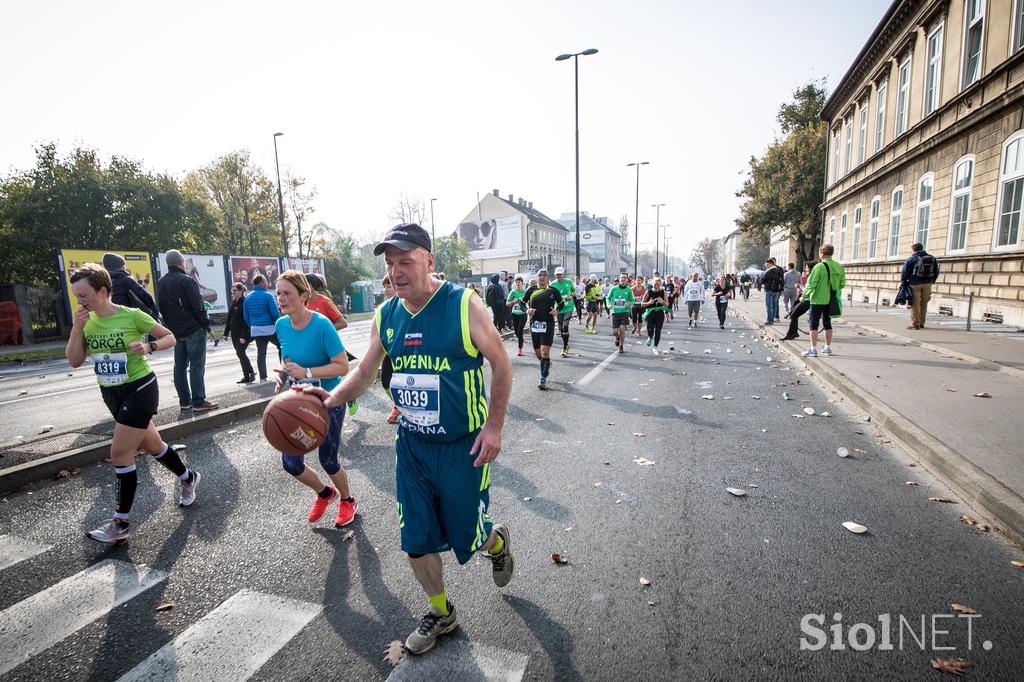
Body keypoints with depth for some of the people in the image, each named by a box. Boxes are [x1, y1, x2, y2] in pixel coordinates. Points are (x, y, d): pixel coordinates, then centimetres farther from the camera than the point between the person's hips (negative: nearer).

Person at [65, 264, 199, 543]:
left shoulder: (132, 315, -14)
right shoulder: (87, 321, 2)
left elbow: (170, 337, -6)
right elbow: (75, 361, -1)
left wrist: (149, 347, -25)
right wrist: (77, 328, -12)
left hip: (139, 389, -6)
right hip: (111, 393, 7)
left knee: (120, 454, -7)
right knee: (152, 446, 17)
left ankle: (120, 524, 6)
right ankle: (188, 478, 40)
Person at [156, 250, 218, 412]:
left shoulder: (161, 283, 12)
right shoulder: (186, 281, -12)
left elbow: (161, 308, 16)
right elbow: (198, 307, -16)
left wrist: (172, 326, 18)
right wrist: (206, 324, -7)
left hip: (176, 331, 8)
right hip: (194, 330, -8)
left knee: (180, 366, 11)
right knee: (197, 366, -6)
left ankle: (184, 401, 16)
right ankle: (199, 402, -6)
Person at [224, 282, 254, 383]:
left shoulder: (245, 302, -12)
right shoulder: (233, 303, 13)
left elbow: (246, 321, -17)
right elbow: (229, 318, 17)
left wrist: (244, 336, -21)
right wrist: (226, 332, 14)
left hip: (244, 333, -8)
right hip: (235, 333, 8)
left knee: (240, 353, -13)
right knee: (240, 354, 8)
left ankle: (250, 374, 0)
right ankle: (247, 376, 15)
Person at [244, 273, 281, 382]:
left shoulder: (248, 298, 8)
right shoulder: (267, 295, -10)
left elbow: (246, 317, 11)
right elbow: (275, 313, -13)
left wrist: (252, 327, 20)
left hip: (256, 329, 5)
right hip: (270, 328, -5)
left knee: (261, 353, 7)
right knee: (281, 347, 11)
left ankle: (262, 377, 6)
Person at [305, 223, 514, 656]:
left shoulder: (463, 304, -16)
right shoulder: (385, 315, -1)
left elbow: (501, 364, -11)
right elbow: (366, 370, 8)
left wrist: (493, 426, -15)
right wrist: (332, 398, -11)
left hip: (463, 446, -5)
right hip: (411, 445, 5)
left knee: (468, 539, 9)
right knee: (416, 540, 13)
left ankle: (497, 543, 47)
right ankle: (440, 613, 40)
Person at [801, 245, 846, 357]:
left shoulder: (819, 267, -15)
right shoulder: (839, 267, 4)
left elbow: (811, 284, -16)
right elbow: (842, 284, 9)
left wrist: (805, 295, -6)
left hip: (818, 299, -6)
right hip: (831, 301, 6)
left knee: (814, 324, -1)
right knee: (827, 324, 16)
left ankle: (813, 349, -3)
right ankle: (827, 348, 22)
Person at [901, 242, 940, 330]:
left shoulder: (911, 259, -6)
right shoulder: (932, 258, 11)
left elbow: (904, 273, -5)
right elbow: (936, 272, 15)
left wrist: (903, 283, 5)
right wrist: (931, 282, 22)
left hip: (915, 284, -5)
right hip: (927, 284, 5)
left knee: (915, 304, -3)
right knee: (923, 304, 14)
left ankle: (915, 324, -5)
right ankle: (921, 323, 20)